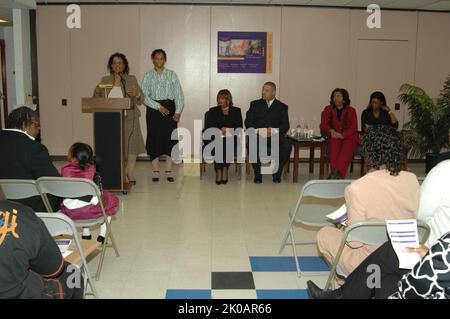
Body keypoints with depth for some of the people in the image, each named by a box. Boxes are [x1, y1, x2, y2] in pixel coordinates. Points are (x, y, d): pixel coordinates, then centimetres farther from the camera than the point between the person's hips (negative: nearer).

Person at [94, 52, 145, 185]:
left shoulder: (131, 79, 6)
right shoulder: (105, 80, 11)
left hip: (129, 119, -1)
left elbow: (141, 100, 4)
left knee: (131, 146, -1)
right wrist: (97, 92, -12)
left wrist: (136, 95, -18)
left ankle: (130, 175, 10)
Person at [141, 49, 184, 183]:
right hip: (153, 109, 0)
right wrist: (158, 106, -14)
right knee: (154, 139, 1)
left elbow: (179, 94, 2)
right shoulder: (148, 76, 4)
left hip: (170, 108, 0)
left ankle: (169, 171, 9)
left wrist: (178, 111, -8)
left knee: (170, 138, 0)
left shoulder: (172, 75, 5)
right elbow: (144, 95, -4)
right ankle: (155, 171, 11)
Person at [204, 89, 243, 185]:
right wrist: (220, 130, -13)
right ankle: (219, 171, -32)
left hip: (231, 139, 0)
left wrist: (228, 130, -12)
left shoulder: (236, 111, 17)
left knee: (228, 144, -34)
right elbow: (208, 127, 5)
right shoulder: (212, 111, 18)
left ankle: (225, 169, -29)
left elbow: (239, 127, 6)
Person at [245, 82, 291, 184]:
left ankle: (277, 172, -9)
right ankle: (257, 173, -16)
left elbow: (285, 125, 3)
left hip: (276, 135, 0)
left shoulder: (282, 107, 14)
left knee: (287, 146, -30)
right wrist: (256, 130, -14)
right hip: (258, 135, 0)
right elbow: (248, 122, 6)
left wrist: (274, 131, -17)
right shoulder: (255, 104, 16)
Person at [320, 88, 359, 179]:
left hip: (349, 137, -1)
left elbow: (354, 128, 1)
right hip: (334, 137, 1)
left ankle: (336, 174, -49)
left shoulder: (351, 111, 12)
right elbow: (323, 125, 9)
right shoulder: (328, 109, 16)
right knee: (334, 146, -35)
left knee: (346, 148, -35)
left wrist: (342, 135, -16)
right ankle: (336, 175, -47)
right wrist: (331, 131, -13)